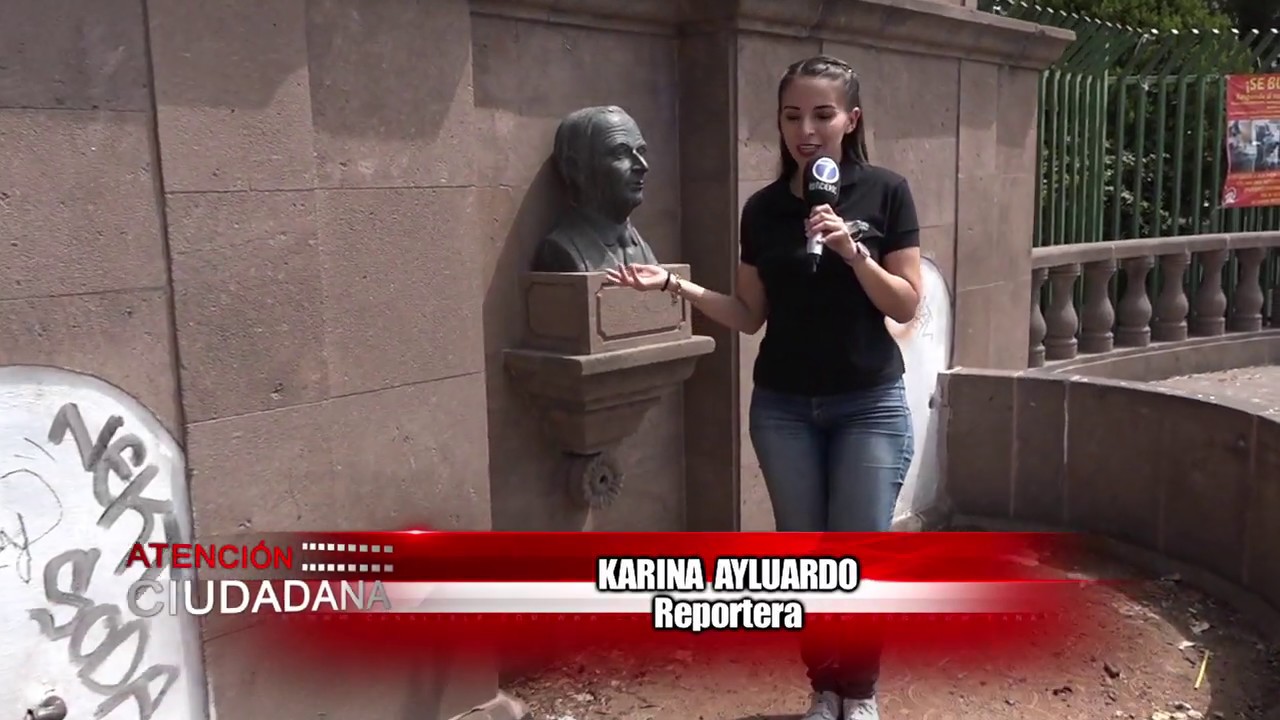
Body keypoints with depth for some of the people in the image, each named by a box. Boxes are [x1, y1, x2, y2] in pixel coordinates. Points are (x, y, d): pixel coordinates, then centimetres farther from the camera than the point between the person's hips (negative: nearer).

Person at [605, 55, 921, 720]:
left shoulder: (885, 193, -5)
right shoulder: (763, 209, 2)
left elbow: (906, 306, -6)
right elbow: (751, 315, 5)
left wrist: (852, 251, -21)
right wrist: (678, 286, -8)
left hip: (870, 405, -2)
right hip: (783, 407, 3)